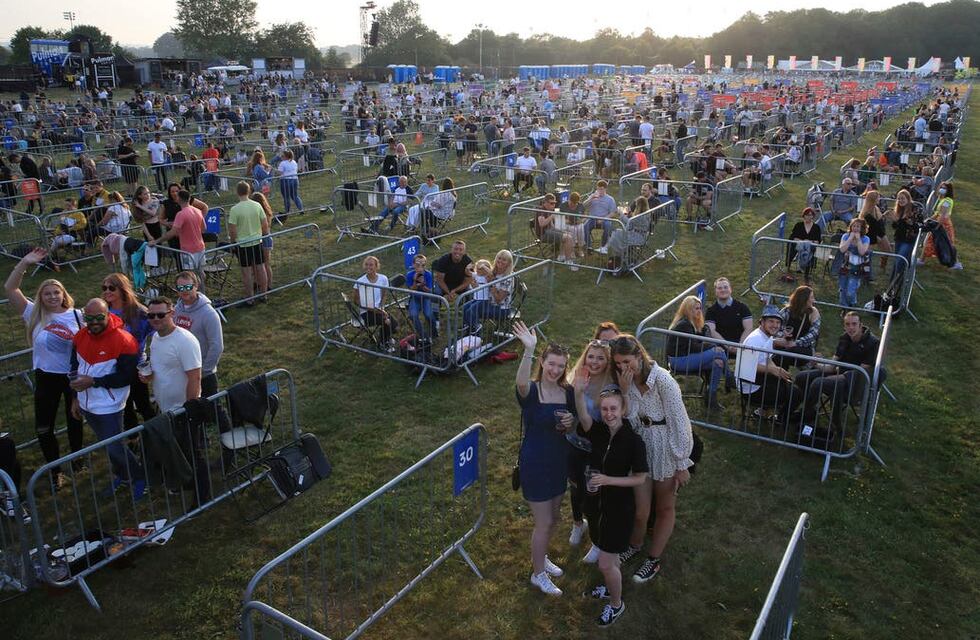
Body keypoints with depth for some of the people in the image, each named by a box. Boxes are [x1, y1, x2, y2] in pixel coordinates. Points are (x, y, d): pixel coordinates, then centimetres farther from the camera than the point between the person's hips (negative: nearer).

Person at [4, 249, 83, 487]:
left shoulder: (76, 315, -7)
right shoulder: (34, 314, -6)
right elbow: (10, 289, -11)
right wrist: (24, 263, -18)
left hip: (73, 376, 0)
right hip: (46, 378, 1)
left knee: (74, 421, 17)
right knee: (43, 428, 4)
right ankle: (56, 470, 23)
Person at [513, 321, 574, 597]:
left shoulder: (568, 392, -4)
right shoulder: (531, 391, -20)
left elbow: (577, 425, 12)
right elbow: (521, 382, -47)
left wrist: (572, 422, -13)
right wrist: (528, 351, -61)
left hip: (559, 461, 6)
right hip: (534, 464, -6)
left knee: (553, 518, 23)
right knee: (543, 523, 5)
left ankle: (541, 557, 48)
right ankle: (538, 574, 28)